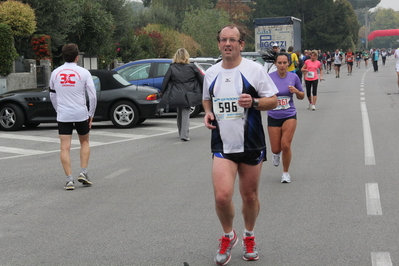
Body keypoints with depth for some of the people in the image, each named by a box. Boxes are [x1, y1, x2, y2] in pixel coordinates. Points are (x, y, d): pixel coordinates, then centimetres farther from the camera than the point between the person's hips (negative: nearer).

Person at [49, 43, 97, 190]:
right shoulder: (83, 72, -5)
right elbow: (92, 96, -5)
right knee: (85, 142, 19)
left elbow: (52, 95, 14)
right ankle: (83, 173, 9)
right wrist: (91, 114, 6)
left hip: (63, 115, 1)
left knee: (65, 147, 1)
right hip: (81, 114, -1)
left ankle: (69, 180, -5)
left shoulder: (55, 73, 4)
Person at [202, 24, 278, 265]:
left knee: (250, 196, 9)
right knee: (222, 196, -13)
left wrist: (253, 102, -20)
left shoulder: (254, 70, -4)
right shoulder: (211, 73, 8)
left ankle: (249, 237, 34)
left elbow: (273, 100, -2)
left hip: (251, 145, -1)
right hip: (222, 144, 2)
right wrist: (208, 113, 3)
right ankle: (228, 236, 14)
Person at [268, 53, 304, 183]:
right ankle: (276, 153, 43)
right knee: (276, 149, 3)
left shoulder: (293, 77, 0)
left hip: (289, 115, 0)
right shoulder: (269, 78, -6)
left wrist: (296, 91, -11)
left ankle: (285, 172, 9)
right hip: (273, 117, 0)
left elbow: (301, 96, 10)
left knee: (286, 145, -13)